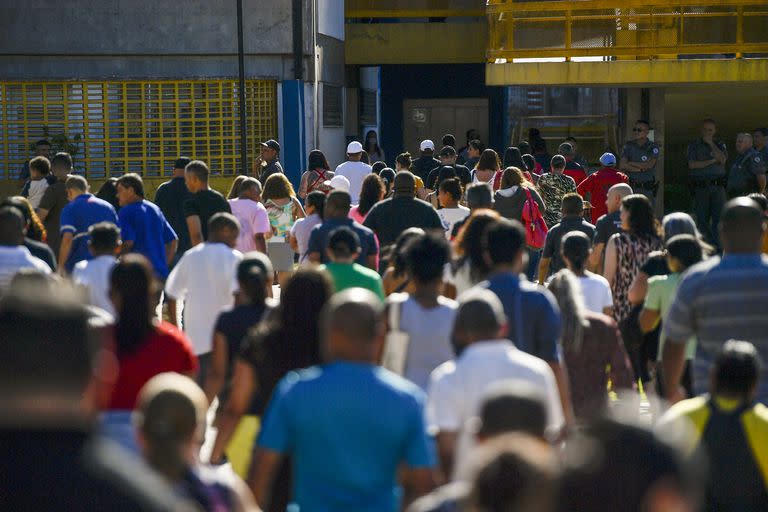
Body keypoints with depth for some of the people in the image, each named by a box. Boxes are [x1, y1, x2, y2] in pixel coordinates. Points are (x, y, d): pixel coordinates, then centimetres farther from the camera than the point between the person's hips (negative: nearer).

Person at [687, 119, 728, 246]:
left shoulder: (720, 145, 13)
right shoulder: (694, 145, 10)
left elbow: (722, 159, -7)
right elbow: (692, 164, -5)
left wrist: (711, 143, -6)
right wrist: (712, 161, -7)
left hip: (717, 187, 0)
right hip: (700, 187, 0)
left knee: (719, 216, -10)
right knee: (702, 218, 1)